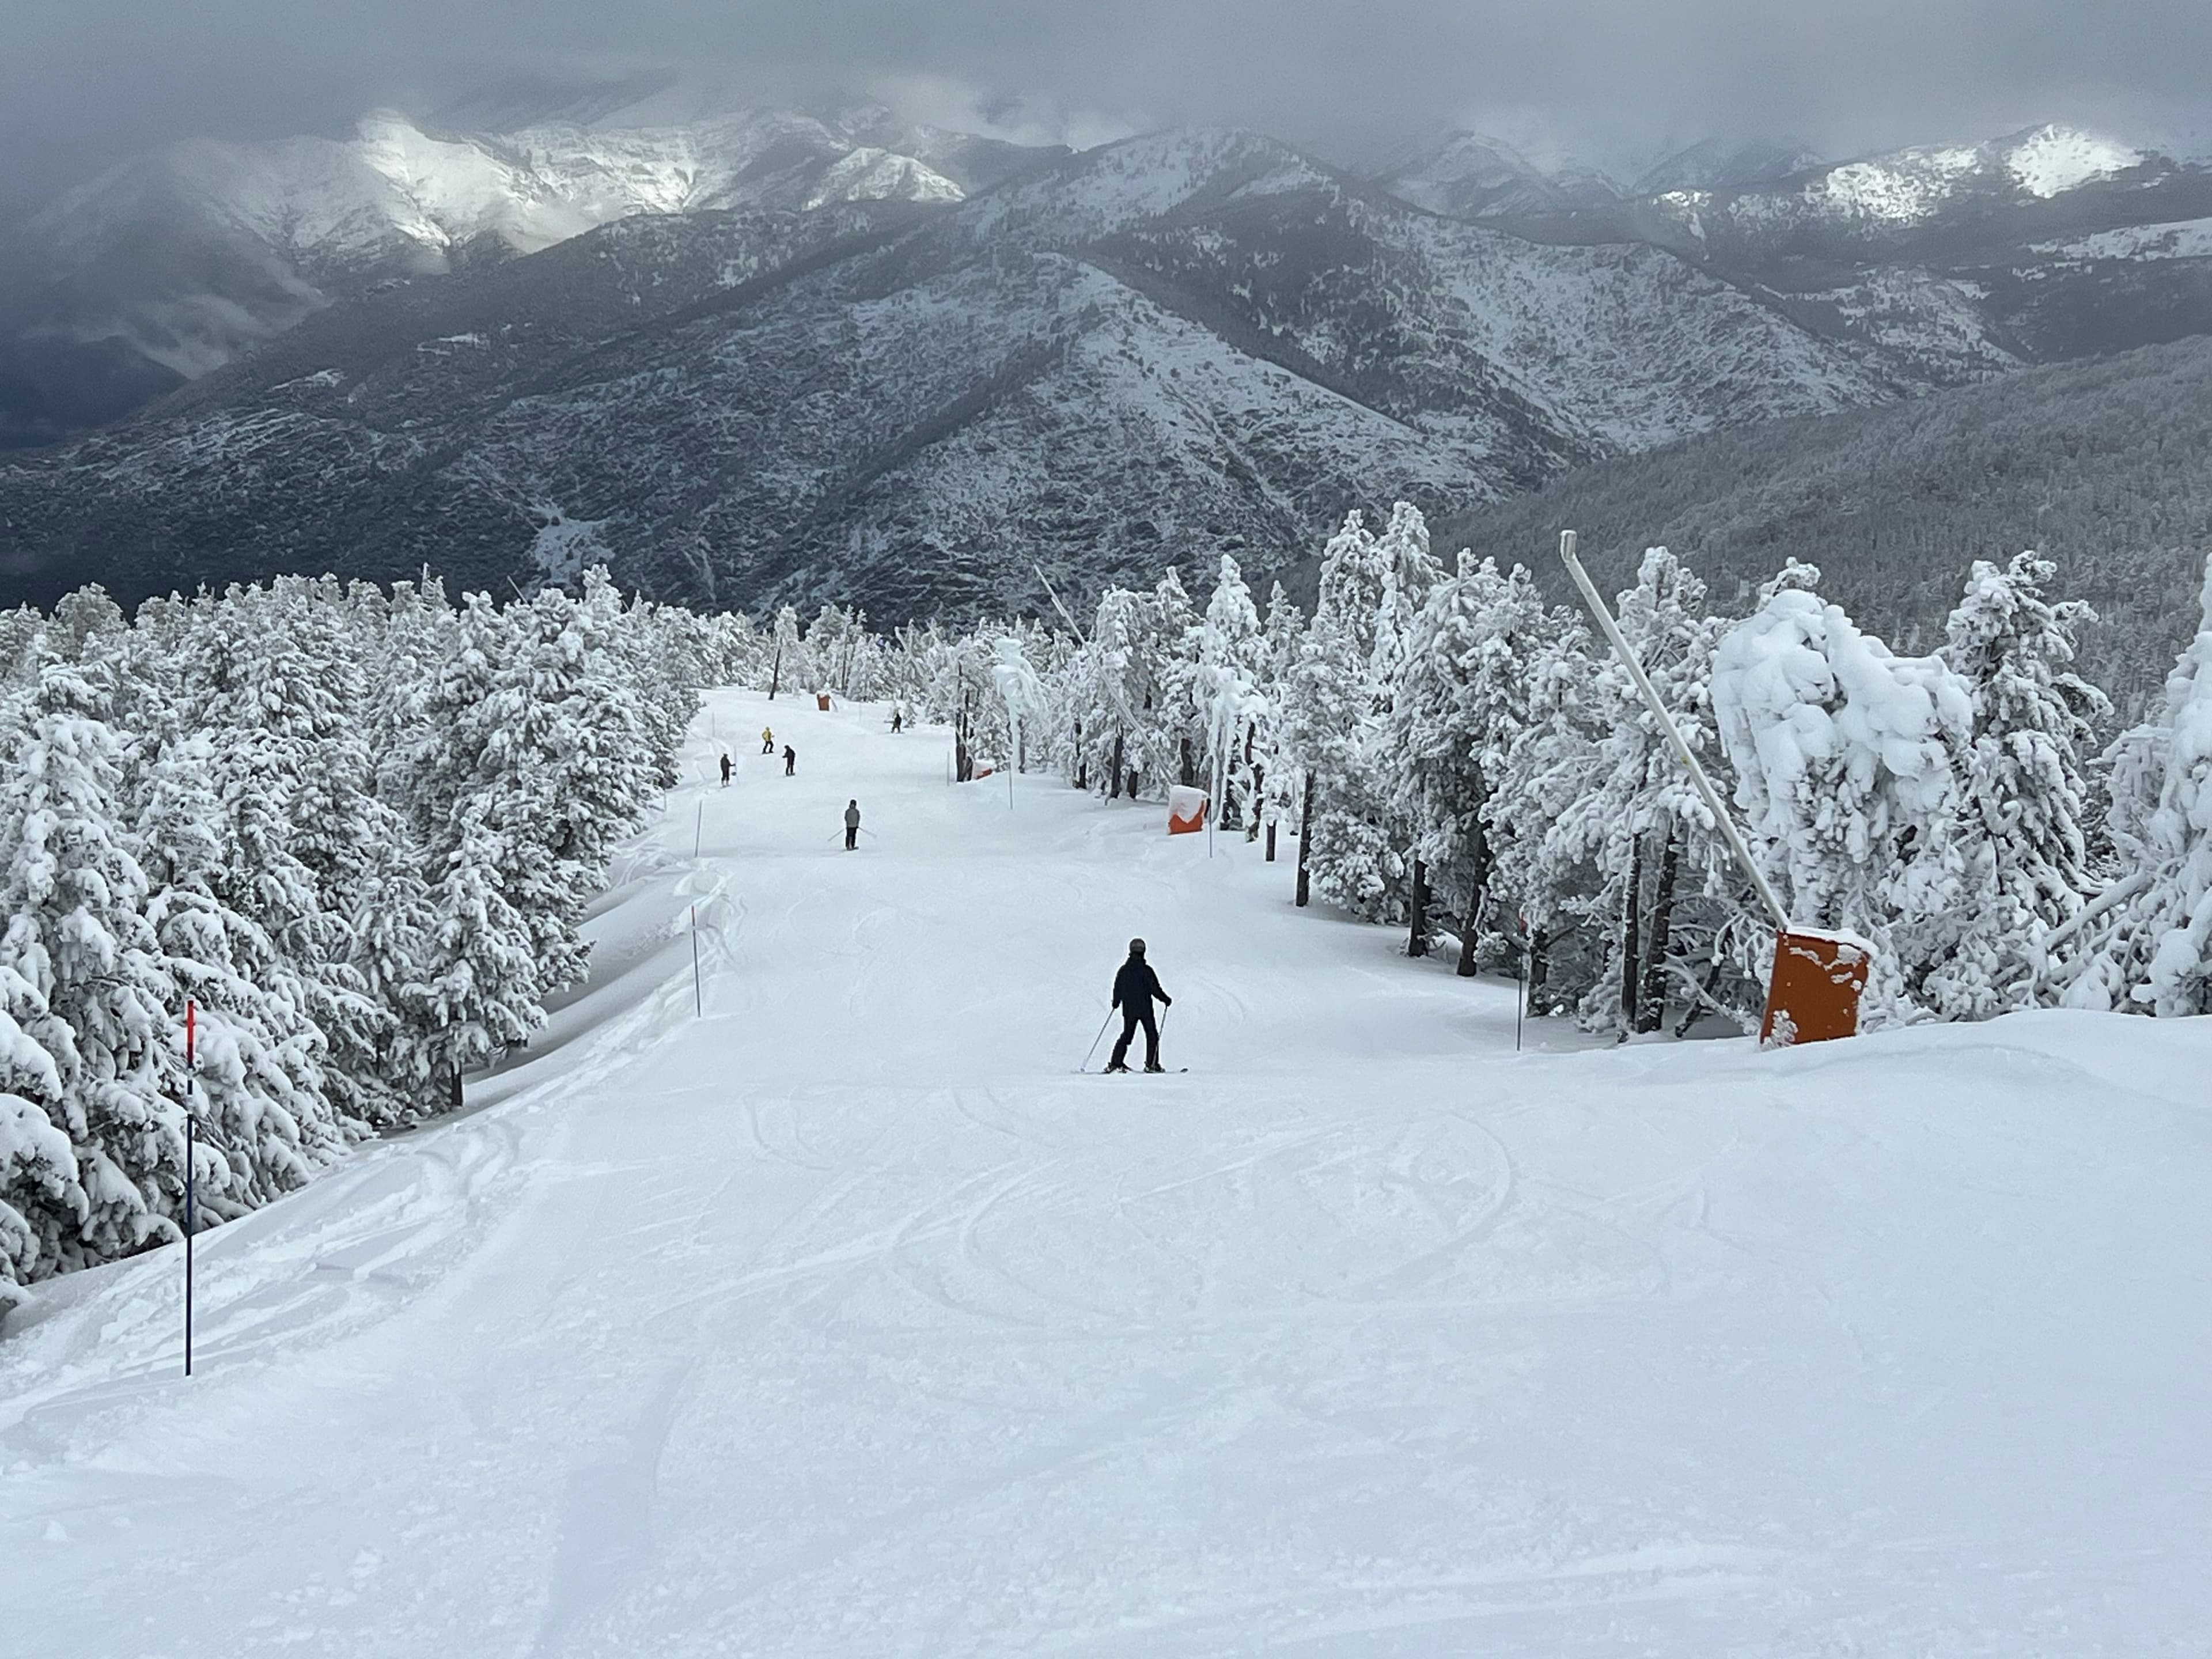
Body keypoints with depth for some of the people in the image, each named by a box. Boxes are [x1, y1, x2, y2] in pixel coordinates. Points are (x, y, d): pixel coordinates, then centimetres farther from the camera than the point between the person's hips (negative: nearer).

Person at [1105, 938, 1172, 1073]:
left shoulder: (1123, 970, 2)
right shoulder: (1146, 970, -12)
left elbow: (1117, 989, 10)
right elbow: (1155, 989, -11)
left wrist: (1116, 1003, 27)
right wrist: (1166, 1000, 3)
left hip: (1128, 1010, 5)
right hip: (1145, 1009, -5)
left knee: (1126, 1035, 13)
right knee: (1152, 1035, 7)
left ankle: (1116, 1063, 6)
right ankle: (1151, 1064, 3)